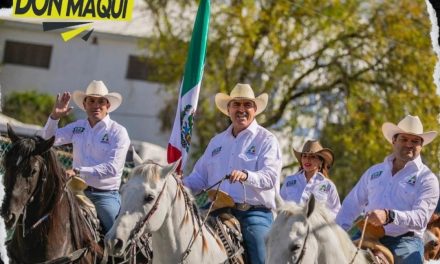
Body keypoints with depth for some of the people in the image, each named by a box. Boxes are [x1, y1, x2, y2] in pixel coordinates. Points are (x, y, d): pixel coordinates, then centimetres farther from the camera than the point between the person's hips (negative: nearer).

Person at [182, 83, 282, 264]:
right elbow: (199, 178, 24)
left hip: (254, 213, -5)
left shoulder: (266, 139, 4)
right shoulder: (217, 142, 22)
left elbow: (270, 176, -12)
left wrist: (246, 176, -32)